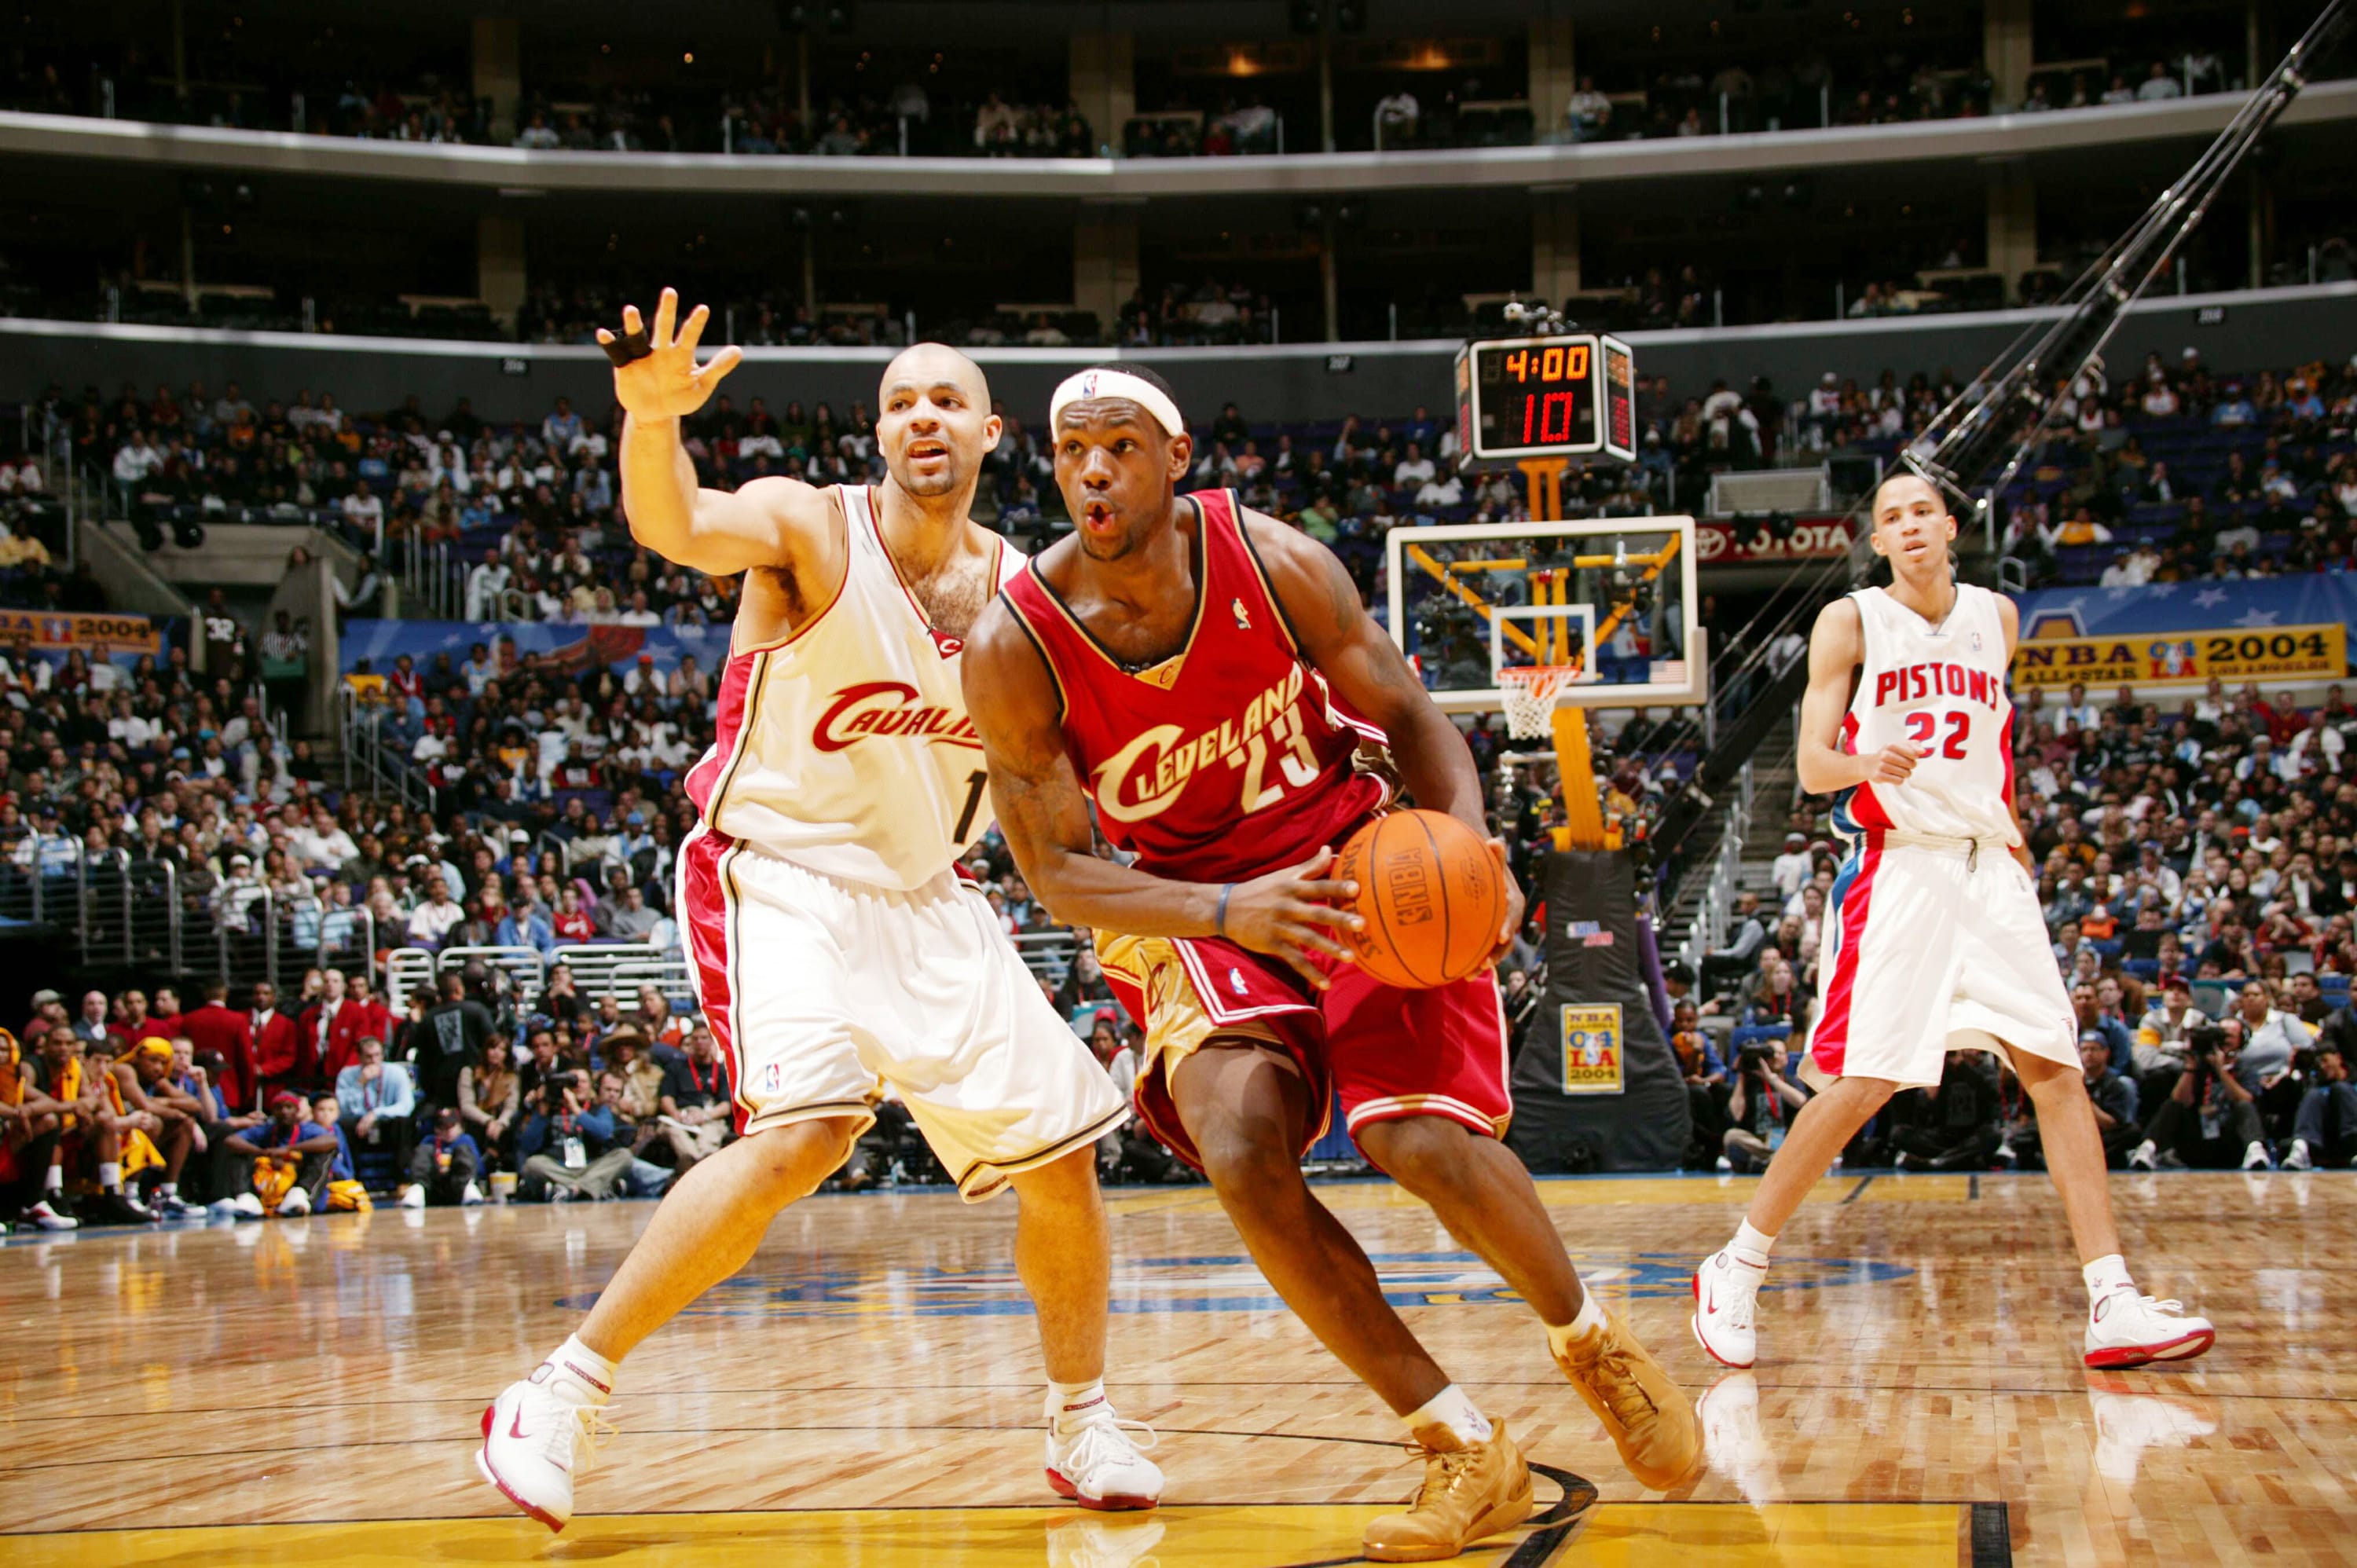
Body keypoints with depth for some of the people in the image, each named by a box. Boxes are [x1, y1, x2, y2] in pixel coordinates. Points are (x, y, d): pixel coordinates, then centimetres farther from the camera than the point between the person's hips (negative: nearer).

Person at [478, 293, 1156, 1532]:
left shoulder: (1023, 591, 3)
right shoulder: (811, 527, -12)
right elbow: (675, 527, -35)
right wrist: (652, 416, -56)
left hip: (923, 896, 6)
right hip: (777, 874, -6)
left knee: (1059, 1152, 3)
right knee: (804, 1130, -29)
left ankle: (1081, 1425, 25)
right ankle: (562, 1394, -17)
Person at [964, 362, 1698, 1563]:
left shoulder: (1274, 562, -14)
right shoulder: (1013, 649, -16)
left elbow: (1408, 715, -2)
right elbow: (1055, 871, -11)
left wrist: (1471, 851, -21)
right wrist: (1226, 912, -28)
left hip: (1354, 865, 0)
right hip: (1189, 910, 0)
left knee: (1426, 1141, -20)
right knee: (1240, 1148, -26)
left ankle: (1591, 1342, 13)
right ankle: (1465, 1453, -12)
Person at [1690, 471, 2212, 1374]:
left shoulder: (1996, 618, 13)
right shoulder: (1850, 623, 0)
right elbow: (1811, 766, -6)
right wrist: (1867, 763, -26)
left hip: (1990, 867, 4)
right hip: (1898, 869, -4)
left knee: (2057, 1070, -5)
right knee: (1862, 1085, -11)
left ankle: (2114, 1303, -6)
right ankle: (1735, 1271, 3)